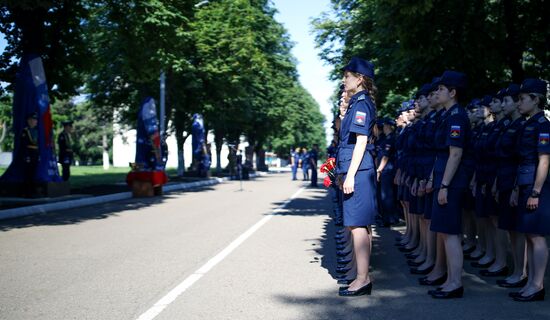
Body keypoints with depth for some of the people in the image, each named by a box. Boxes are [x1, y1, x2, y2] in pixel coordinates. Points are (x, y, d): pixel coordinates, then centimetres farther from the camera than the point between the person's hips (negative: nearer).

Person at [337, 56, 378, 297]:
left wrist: (350, 175, -19)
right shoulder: (359, 103, 18)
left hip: (357, 170, -10)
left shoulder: (361, 104, -11)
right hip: (361, 170, 10)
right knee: (363, 225, 12)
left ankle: (362, 279, -3)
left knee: (357, 225, -8)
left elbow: (361, 142, -17)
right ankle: (364, 277, 19)